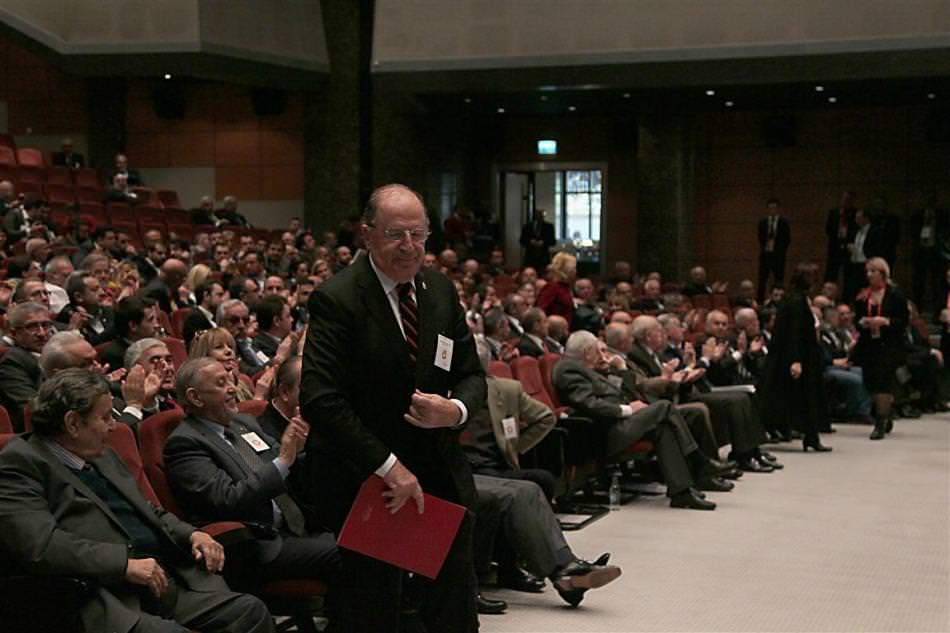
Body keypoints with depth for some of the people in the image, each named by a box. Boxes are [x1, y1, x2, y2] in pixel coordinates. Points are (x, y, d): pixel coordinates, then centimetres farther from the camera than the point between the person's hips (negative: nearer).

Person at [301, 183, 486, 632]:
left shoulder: (442, 291, 6)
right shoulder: (336, 299, -15)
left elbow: (471, 374, 11)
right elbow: (320, 400, -21)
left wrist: (457, 410, -14)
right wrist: (388, 466, -22)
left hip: (441, 473, 6)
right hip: (363, 478, -6)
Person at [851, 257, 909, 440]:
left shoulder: (895, 295, -2)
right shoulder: (862, 297, 10)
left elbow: (903, 321, -4)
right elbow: (857, 318, 17)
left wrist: (886, 321, -18)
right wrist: (861, 323, -5)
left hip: (889, 346, -5)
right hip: (868, 345, 5)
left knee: (883, 382, -11)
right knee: (870, 382, 6)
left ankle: (881, 424, -6)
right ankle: (885, 418, 28)